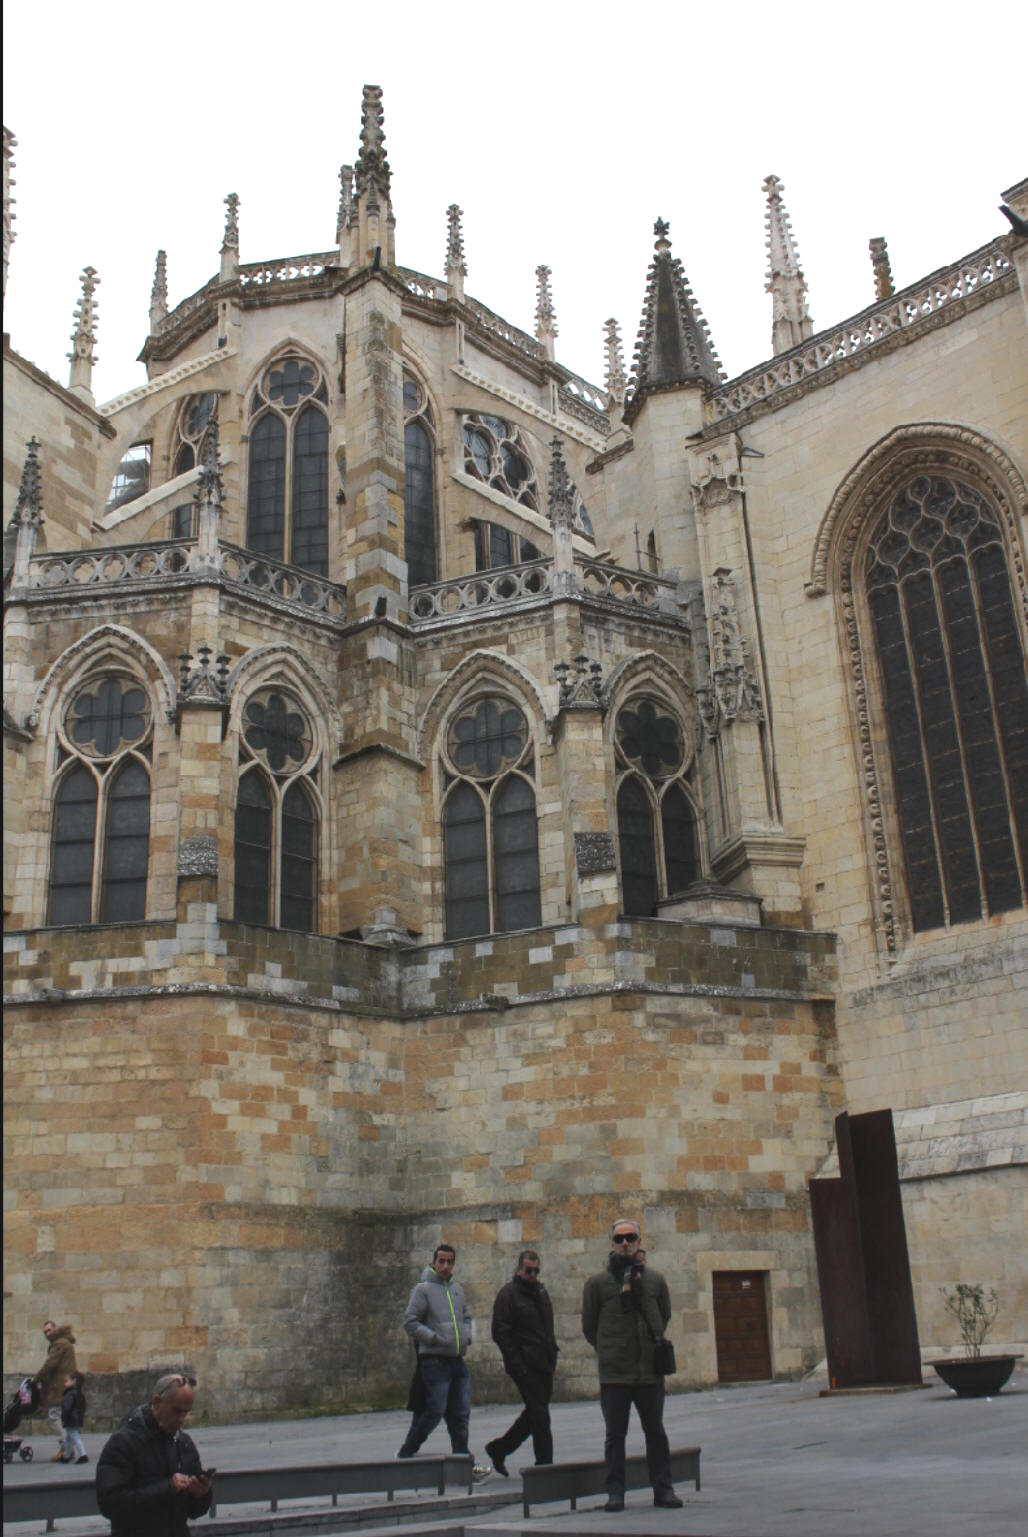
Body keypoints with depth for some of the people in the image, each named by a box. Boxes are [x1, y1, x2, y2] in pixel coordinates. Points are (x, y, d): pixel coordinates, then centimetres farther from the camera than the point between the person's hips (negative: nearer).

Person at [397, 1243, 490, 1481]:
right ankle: (406, 1454, 12)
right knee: (434, 1412, -5)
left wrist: (466, 1338, 8)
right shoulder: (423, 1289, -6)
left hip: (458, 1361, 7)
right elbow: (410, 1322, -10)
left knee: (461, 1414, 6)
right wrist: (435, 1338, -14)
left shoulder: (457, 1288, 15)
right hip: (435, 1360, -6)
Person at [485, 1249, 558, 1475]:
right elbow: (500, 1332, -13)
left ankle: (499, 1449, 25)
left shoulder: (541, 1292, 18)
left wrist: (552, 1351, 13)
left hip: (544, 1364, 8)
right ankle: (544, 1463, 3)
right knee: (539, 1415, -6)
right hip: (526, 1366, -8)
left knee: (535, 1413, 12)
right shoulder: (508, 1294, -7)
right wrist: (516, 1364, -17)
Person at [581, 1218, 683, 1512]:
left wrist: (655, 1347, 11)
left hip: (650, 1370, 2)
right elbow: (588, 1326, 7)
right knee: (615, 1435, 4)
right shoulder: (597, 1283, 0)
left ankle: (663, 1489, 18)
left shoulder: (654, 1279, 7)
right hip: (614, 1373, -2)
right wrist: (607, 1351, 8)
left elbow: (665, 1316, 17)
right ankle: (615, 1492, 12)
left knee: (656, 1432, 9)